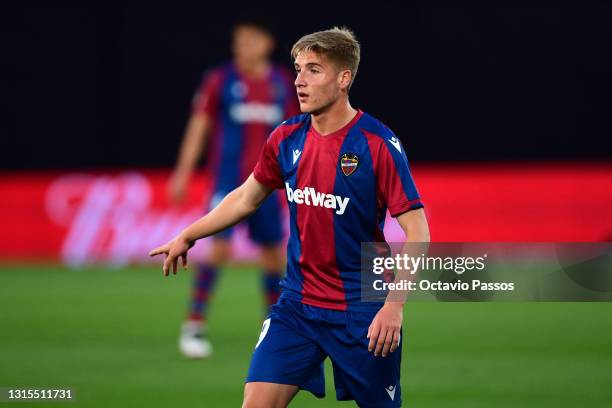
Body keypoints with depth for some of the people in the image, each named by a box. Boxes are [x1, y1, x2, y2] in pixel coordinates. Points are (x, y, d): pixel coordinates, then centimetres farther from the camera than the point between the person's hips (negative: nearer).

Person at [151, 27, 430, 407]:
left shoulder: (378, 144, -14)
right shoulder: (287, 139, 2)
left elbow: (417, 230, -15)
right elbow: (247, 198, 20)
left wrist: (395, 305, -23)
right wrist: (187, 237, 19)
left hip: (363, 313, -4)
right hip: (297, 305, 4)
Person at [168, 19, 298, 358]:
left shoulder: (282, 83, 7)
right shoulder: (220, 81, -3)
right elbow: (199, 126, -2)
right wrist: (183, 173, -6)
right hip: (228, 181, -4)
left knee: (274, 252, 7)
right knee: (219, 247, -15)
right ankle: (193, 326, -10)